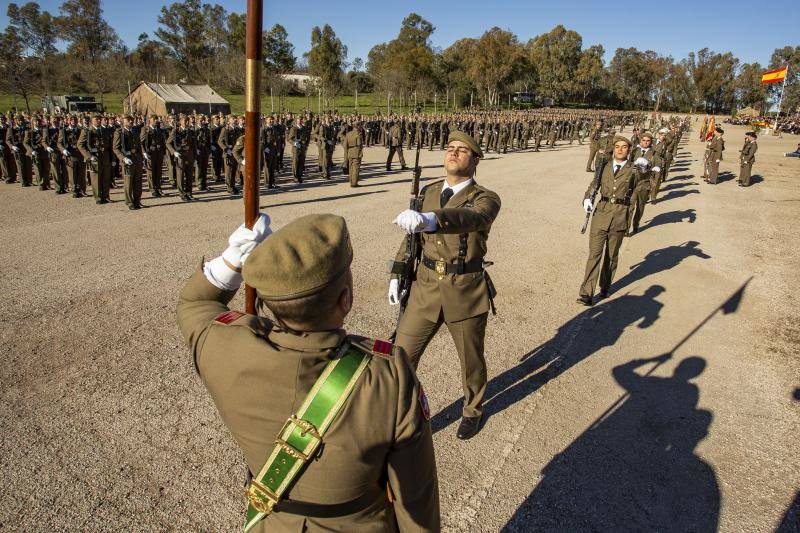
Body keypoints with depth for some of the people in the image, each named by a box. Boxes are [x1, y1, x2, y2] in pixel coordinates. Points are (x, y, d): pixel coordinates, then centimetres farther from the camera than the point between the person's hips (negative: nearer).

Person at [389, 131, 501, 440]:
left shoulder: (486, 199, -11)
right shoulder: (429, 193, 5)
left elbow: (471, 217, -36)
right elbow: (411, 237, 15)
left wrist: (428, 218, -55)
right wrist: (396, 276, 10)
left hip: (467, 293, -3)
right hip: (426, 288, 4)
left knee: (470, 359, 17)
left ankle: (472, 410, 46)